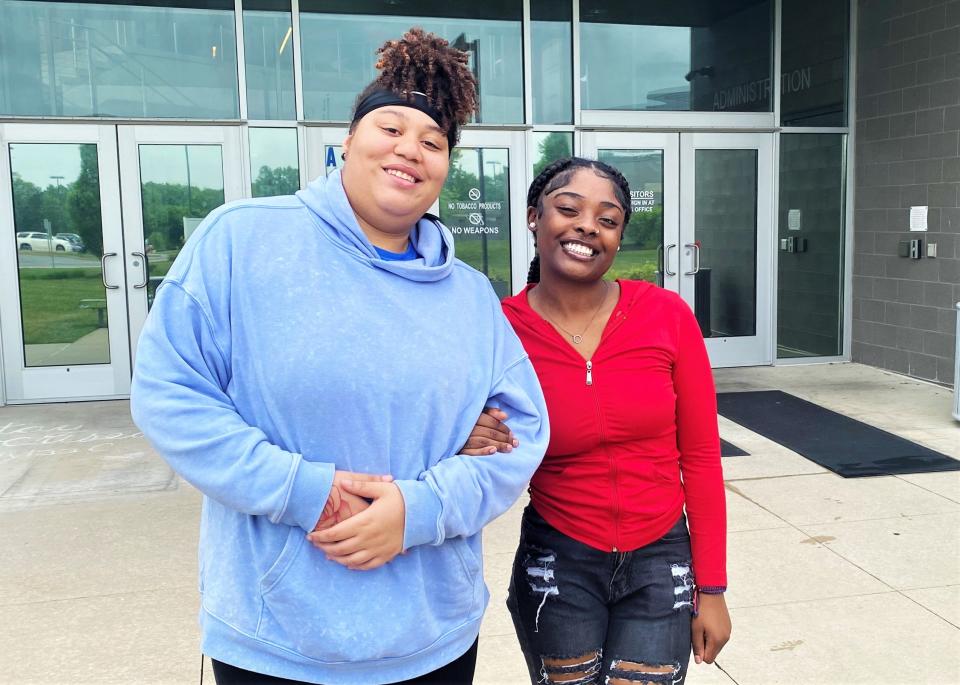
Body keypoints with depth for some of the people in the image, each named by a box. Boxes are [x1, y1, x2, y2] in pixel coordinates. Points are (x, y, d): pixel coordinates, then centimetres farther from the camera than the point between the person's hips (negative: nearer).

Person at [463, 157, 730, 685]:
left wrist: (711, 589, 0)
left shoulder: (668, 316, -10)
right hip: (558, 569, 0)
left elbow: (700, 456, -2)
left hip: (660, 565, 1)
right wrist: (476, 453, -22)